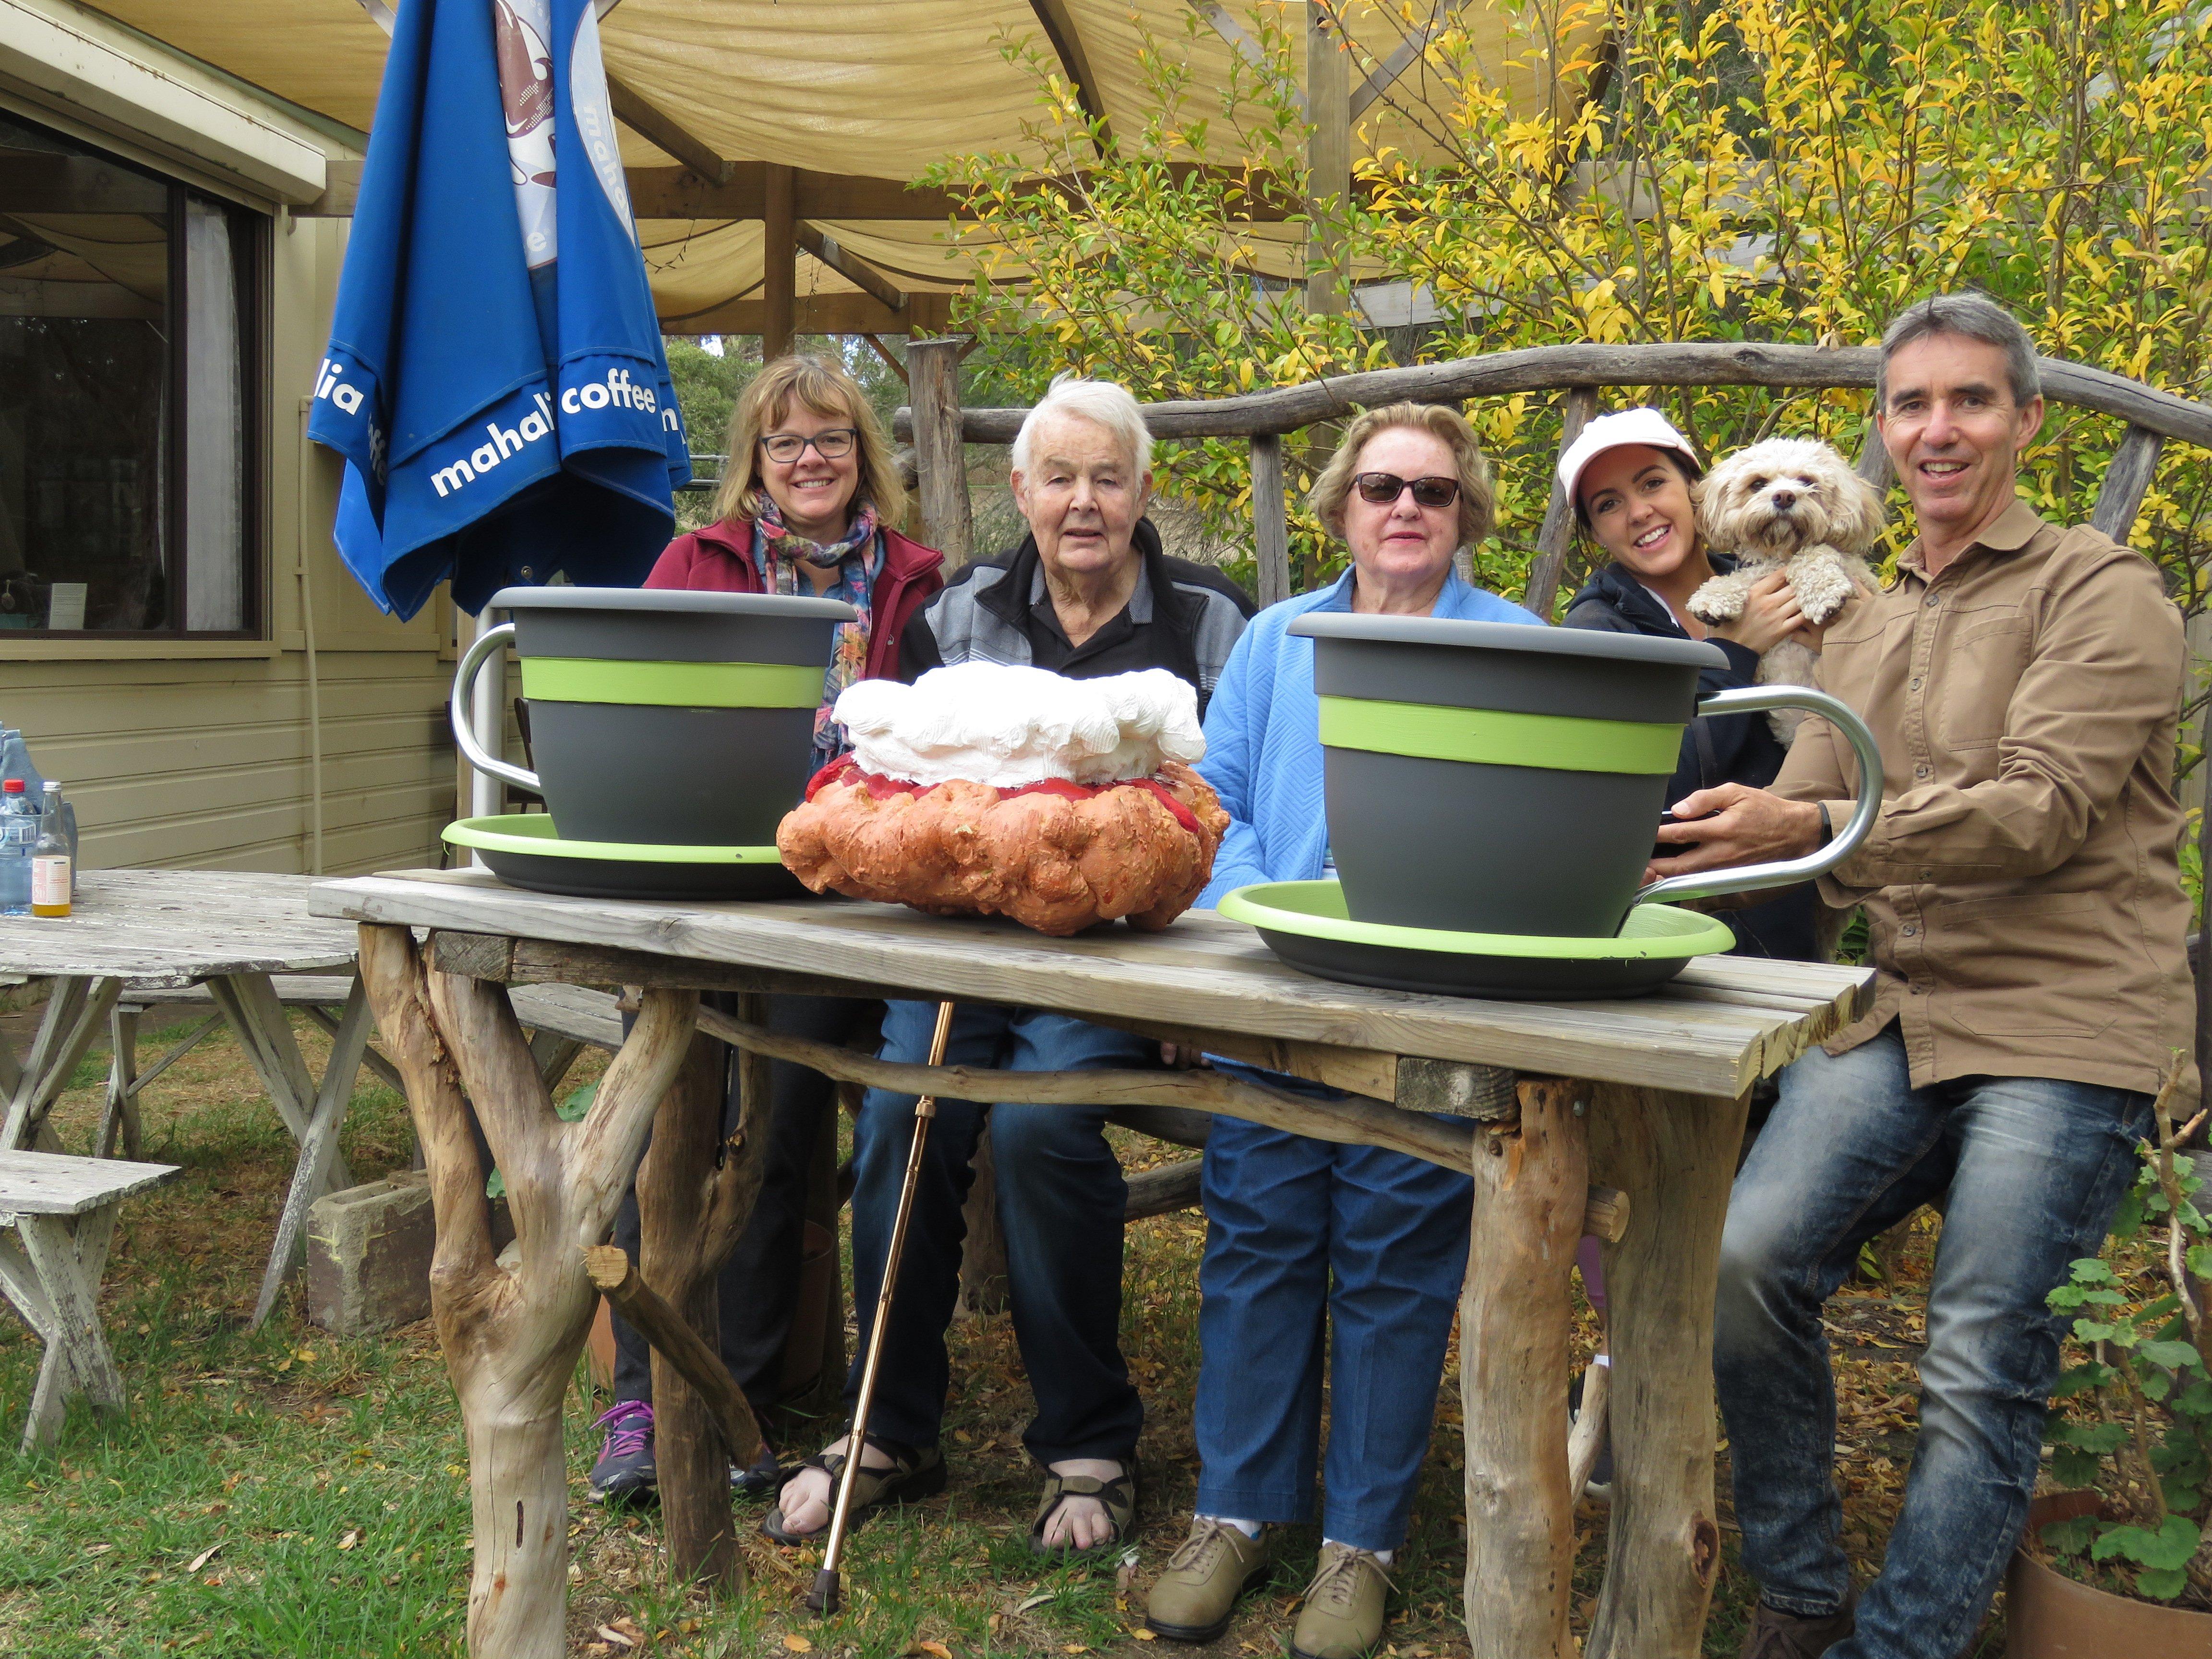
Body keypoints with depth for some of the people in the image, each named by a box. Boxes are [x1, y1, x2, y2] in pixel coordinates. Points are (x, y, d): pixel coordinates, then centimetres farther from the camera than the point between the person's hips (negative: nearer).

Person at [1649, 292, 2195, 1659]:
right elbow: (1799, 815, 17)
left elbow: (2041, 807, -16)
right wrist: (1669, 855, -2)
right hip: (1907, 1014, 5)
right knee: (1747, 1259, -13)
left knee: (1983, 1370, -7)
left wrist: (1812, 830, -27)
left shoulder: (2101, 593, -2)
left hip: (2066, 1025, -5)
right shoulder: (1864, 629, 20)